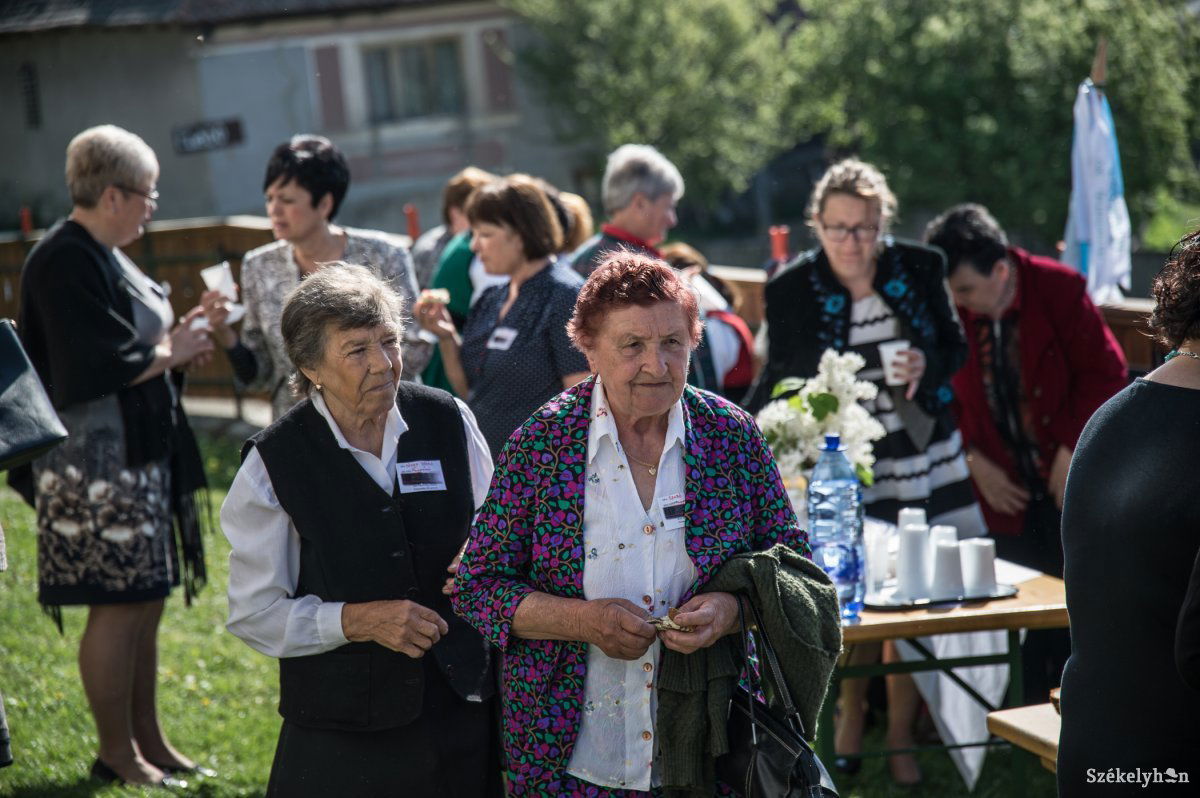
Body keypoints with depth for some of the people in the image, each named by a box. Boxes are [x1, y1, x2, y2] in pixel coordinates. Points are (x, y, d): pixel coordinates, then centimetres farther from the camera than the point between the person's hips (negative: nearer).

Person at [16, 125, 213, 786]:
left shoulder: (101, 256, 14)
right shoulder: (65, 262, -18)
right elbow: (99, 364, -23)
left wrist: (171, 339, 4)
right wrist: (169, 353, -9)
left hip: (137, 454, 10)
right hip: (98, 462, -10)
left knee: (145, 603, 14)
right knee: (119, 606, -4)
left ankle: (147, 739, 23)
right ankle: (116, 754, 6)